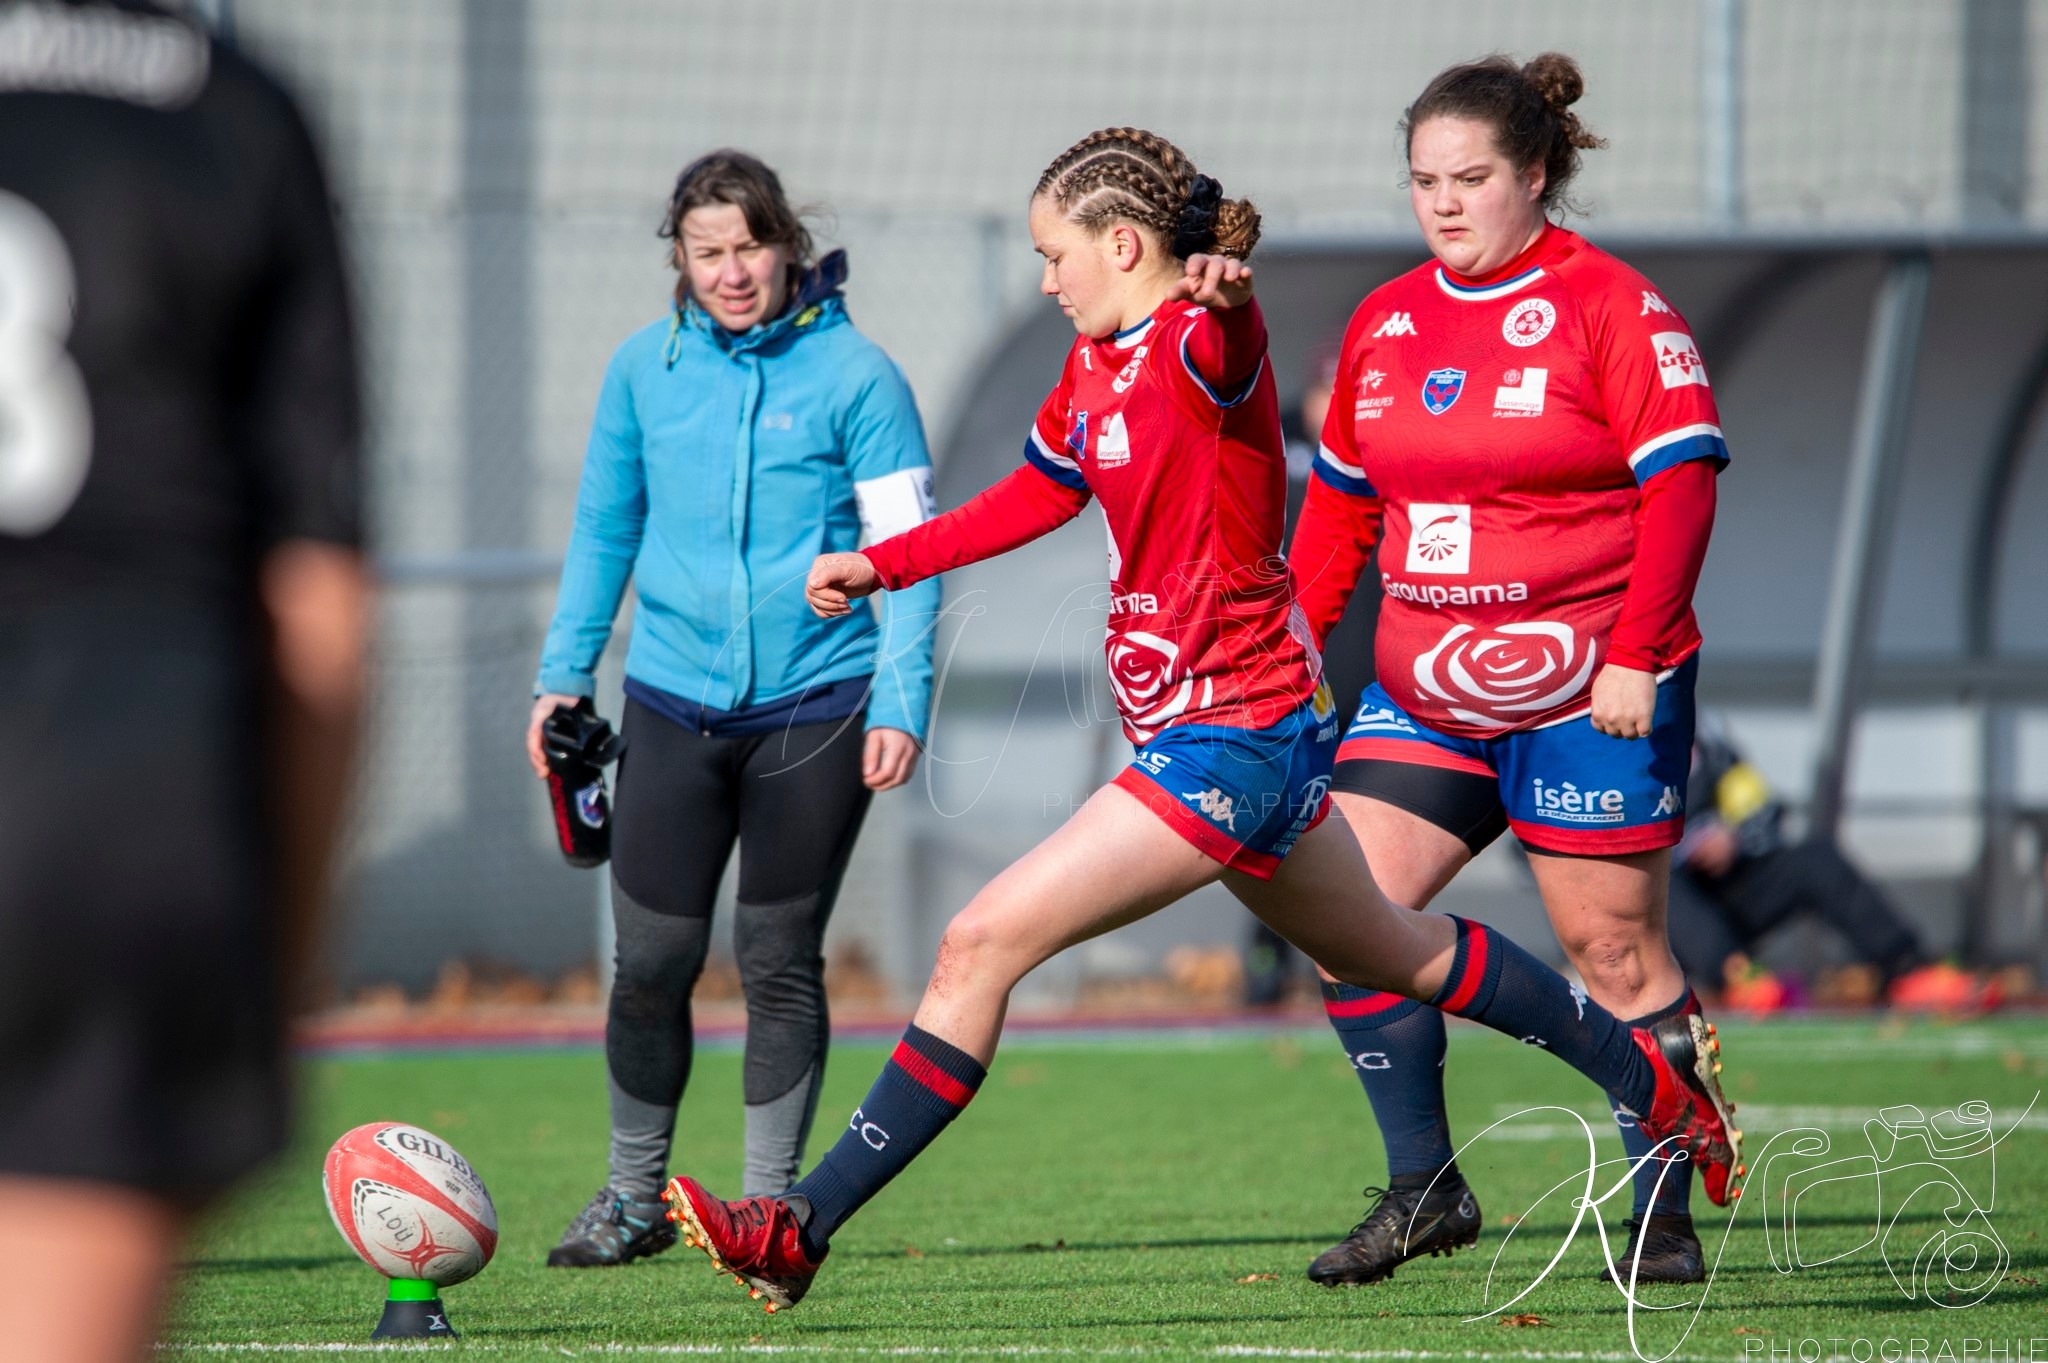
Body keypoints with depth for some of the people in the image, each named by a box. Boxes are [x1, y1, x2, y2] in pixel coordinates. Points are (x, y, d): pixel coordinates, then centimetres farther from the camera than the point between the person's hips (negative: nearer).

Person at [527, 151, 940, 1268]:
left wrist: (900, 704, -11)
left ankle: (770, 1205, 13)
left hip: (815, 713, -3)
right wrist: (564, 673, 12)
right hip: (674, 706, 3)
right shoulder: (643, 368, 6)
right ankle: (634, 1197, 18)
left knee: (779, 962, 1)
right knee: (652, 960, 1)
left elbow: (908, 548, -4)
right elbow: (603, 530, 16)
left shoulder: (854, 374, -4)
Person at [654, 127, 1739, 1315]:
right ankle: (1654, 1075, 40)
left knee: (982, 945, -14)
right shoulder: (1098, 362, 9)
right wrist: (881, 565, 24)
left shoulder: (1200, 347, -19)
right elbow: (1041, 493, 27)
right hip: (1257, 732, 11)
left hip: (1233, 734, -11)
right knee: (1390, 949, 26)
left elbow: (1220, 336, -45)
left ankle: (804, 1227, -12)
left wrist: (1225, 290, -68)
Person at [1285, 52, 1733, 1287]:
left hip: (1588, 692, -6)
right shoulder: (1384, 324, 11)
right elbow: (1341, 500, 20)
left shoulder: (1609, 306, -7)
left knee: (1616, 949, -2)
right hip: (1423, 694, 6)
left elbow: (1681, 484, -11)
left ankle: (1665, 1216, 10)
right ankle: (1424, 1190, 5)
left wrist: (1634, 653, -18)